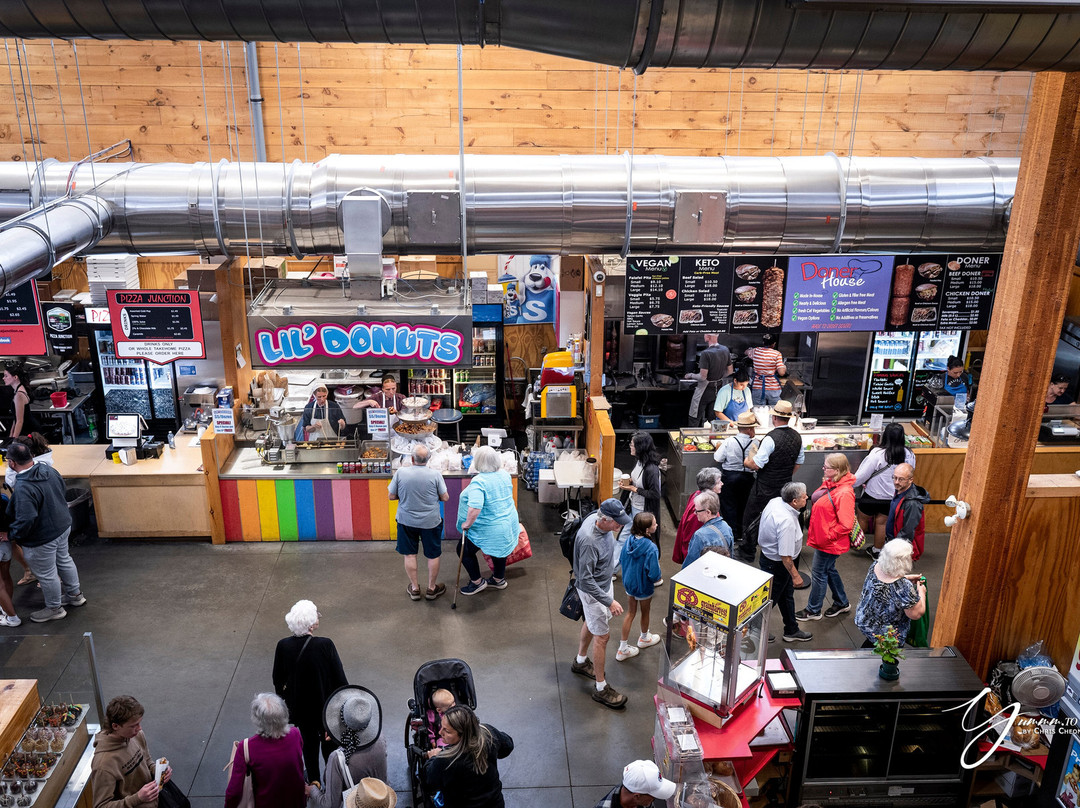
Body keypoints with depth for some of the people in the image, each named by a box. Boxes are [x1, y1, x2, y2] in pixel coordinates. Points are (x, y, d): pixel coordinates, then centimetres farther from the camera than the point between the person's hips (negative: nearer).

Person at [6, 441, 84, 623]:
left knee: (46, 574, 13)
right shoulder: (49, 470, -8)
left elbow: (26, 520, -35)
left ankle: (54, 609, 33)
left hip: (41, 539, -8)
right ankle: (75, 594, 47)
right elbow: (62, 489, 9)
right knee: (64, 560, 28)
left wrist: (13, 535, -17)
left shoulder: (23, 489, -33)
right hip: (63, 526, 8)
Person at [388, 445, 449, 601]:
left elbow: (391, 496, -4)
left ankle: (414, 588, 27)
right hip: (430, 522, -1)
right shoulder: (435, 475, -15)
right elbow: (445, 497, -7)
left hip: (406, 521, 1)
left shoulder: (400, 472, -13)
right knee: (433, 555, 15)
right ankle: (431, 588, 28)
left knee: (410, 555, 16)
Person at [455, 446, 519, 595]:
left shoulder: (478, 482, -28)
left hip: (489, 529, -8)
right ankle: (499, 580, 44)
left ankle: (477, 582, 22)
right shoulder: (504, 474, -3)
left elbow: (475, 508, -38)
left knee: (464, 550, 12)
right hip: (508, 523, 8)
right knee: (498, 548, 27)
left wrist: (467, 524, -22)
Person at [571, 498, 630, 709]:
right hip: (593, 591, -9)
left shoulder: (599, 519, -13)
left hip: (604, 582, 9)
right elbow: (586, 581, -32)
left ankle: (580, 661, 50)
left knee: (592, 623, 27)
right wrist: (609, 601, -29)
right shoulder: (588, 541, -40)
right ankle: (601, 688, 16)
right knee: (602, 635, 2)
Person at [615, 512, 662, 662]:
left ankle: (623, 648, 25)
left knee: (630, 613, 19)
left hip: (629, 582, 5)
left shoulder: (629, 541, -13)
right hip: (644, 587, -5)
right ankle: (644, 638, 49)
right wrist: (658, 566, -9)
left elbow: (622, 561, 2)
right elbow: (654, 574, -29)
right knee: (645, 612, 23)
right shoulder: (651, 548, -32)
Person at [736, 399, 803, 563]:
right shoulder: (797, 437, 0)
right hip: (785, 486, 7)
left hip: (766, 488, -7)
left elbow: (756, 465, -22)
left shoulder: (771, 438, -23)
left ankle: (746, 552, 16)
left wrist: (746, 462, -1)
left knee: (751, 517, 8)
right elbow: (799, 462, 12)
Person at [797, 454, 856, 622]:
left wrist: (828, 536, -20)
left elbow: (845, 524, -27)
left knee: (819, 573, 6)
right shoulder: (830, 484, 1)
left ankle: (813, 610, 23)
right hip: (822, 538, 9)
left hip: (830, 543, -9)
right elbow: (816, 499, 19)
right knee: (829, 570, 23)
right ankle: (842, 603, 42)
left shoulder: (844, 493, -27)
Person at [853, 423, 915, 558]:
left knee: (863, 519, 19)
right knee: (882, 522, 20)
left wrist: (852, 483, -2)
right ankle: (877, 551, 33)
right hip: (892, 497, 4)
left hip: (873, 496, -4)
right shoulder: (909, 455, -11)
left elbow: (862, 475, -20)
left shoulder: (877, 454, -27)